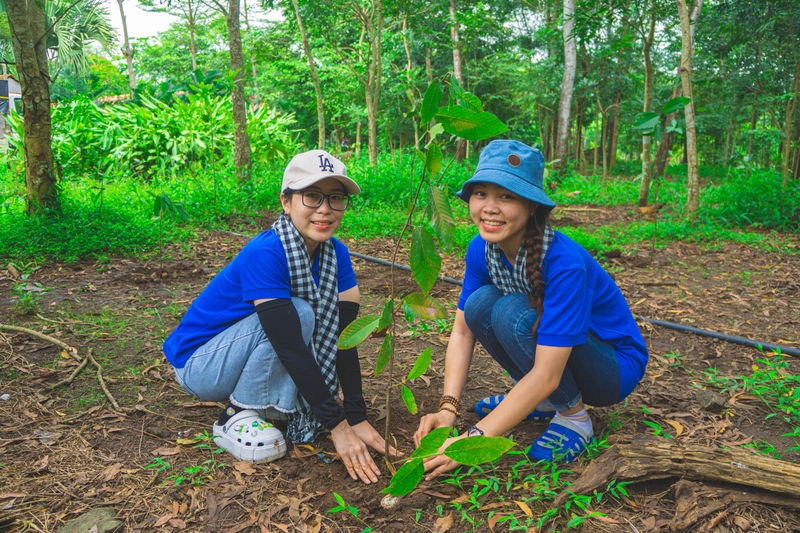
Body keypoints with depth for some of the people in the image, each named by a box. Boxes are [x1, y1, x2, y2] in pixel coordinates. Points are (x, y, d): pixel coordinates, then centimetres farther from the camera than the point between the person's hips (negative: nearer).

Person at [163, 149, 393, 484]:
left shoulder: (336, 255, -8)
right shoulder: (265, 254, -30)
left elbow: (345, 338, -13)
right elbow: (290, 346, -34)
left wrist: (357, 417, -19)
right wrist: (337, 425, -33)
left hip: (244, 360, 7)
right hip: (199, 362, -7)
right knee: (298, 314, -28)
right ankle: (236, 418, -13)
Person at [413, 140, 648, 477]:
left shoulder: (565, 263, -32)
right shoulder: (482, 248, -12)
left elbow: (547, 374, -34)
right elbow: (463, 330, -8)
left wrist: (473, 439, -37)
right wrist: (448, 409, -21)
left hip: (614, 368, -6)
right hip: (546, 356, 6)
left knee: (512, 313, -31)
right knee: (480, 303, -19)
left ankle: (574, 416, -8)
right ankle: (545, 401, 3)